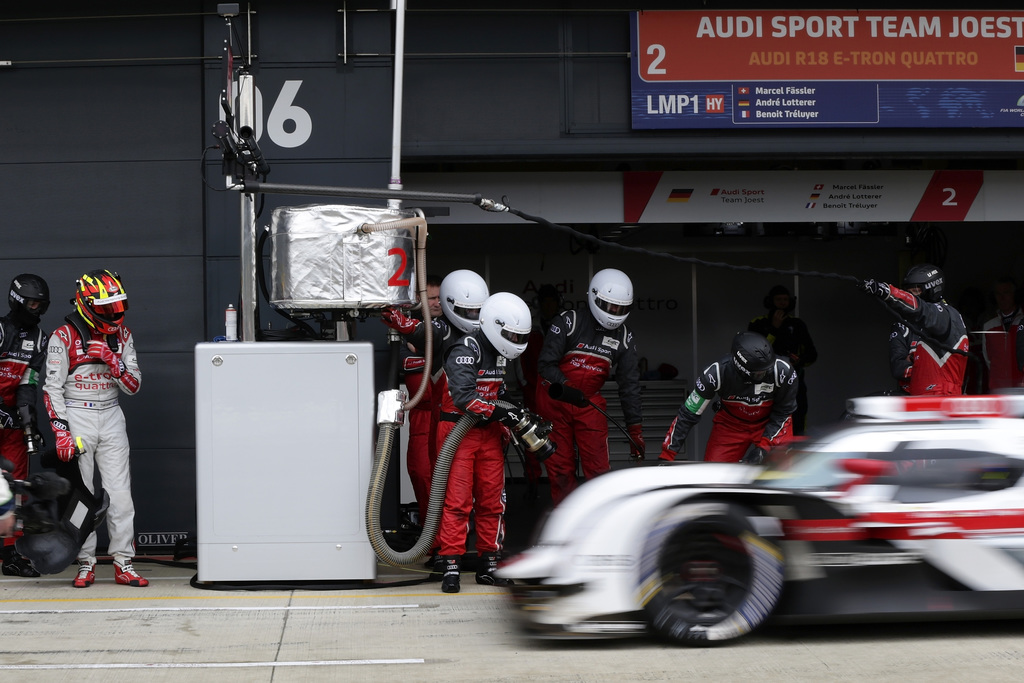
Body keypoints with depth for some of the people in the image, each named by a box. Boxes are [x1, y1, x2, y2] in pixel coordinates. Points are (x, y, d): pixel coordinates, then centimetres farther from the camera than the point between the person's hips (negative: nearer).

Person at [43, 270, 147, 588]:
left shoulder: (121, 335, 7)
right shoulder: (64, 337, -6)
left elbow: (133, 386, 5)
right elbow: (52, 388, -7)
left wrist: (112, 360, -13)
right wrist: (61, 432, -15)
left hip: (111, 416, 3)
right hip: (76, 416, -3)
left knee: (120, 493, -2)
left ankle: (123, 564, 1)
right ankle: (85, 564, 6)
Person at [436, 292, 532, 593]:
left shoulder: (502, 355, 11)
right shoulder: (465, 351, -17)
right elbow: (463, 397, -27)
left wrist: (507, 427, 11)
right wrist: (499, 413, -25)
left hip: (488, 433, 8)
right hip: (458, 431, -8)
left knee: (492, 500, 8)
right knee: (457, 500, -9)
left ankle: (487, 566, 16)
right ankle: (450, 567, -6)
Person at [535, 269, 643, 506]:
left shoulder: (624, 338, 2)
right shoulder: (569, 322, -11)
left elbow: (629, 385, 4)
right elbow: (545, 363, -12)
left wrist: (635, 428, 1)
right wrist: (564, 387, -28)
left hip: (589, 405, 3)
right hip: (555, 403, -2)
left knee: (599, 469, -7)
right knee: (560, 468, 2)